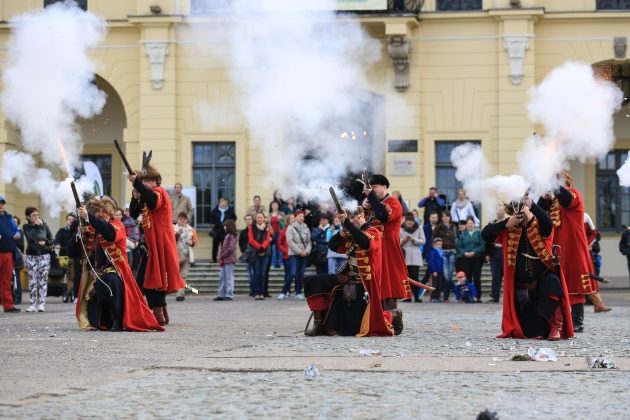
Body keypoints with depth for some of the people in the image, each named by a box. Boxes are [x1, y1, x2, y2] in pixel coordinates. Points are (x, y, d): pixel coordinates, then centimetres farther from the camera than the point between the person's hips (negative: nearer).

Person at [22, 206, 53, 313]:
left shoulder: (44, 225, 4)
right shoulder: (26, 227, 1)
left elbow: (51, 239, 9)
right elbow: (30, 238, -17)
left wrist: (45, 242, -10)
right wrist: (36, 226, -15)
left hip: (44, 255, 1)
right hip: (31, 256, -1)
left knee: (43, 280, -3)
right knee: (32, 280, -2)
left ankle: (41, 303, -2)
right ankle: (32, 304, 1)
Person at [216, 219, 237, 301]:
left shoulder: (232, 237, -11)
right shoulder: (227, 236, 16)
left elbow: (230, 248, -18)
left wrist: (222, 256, -12)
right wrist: (221, 256, 6)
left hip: (229, 260, -9)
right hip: (224, 260, 9)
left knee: (229, 278, -5)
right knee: (222, 277, 11)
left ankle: (229, 295, -2)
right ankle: (221, 294, 15)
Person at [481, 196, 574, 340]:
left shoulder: (540, 227, -5)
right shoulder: (509, 230, 3)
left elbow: (548, 223, -30)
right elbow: (485, 234, -7)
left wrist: (532, 204, -38)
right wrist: (507, 223, -18)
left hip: (543, 279, -4)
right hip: (520, 285, 4)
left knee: (552, 282, -33)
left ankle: (556, 328, -27)